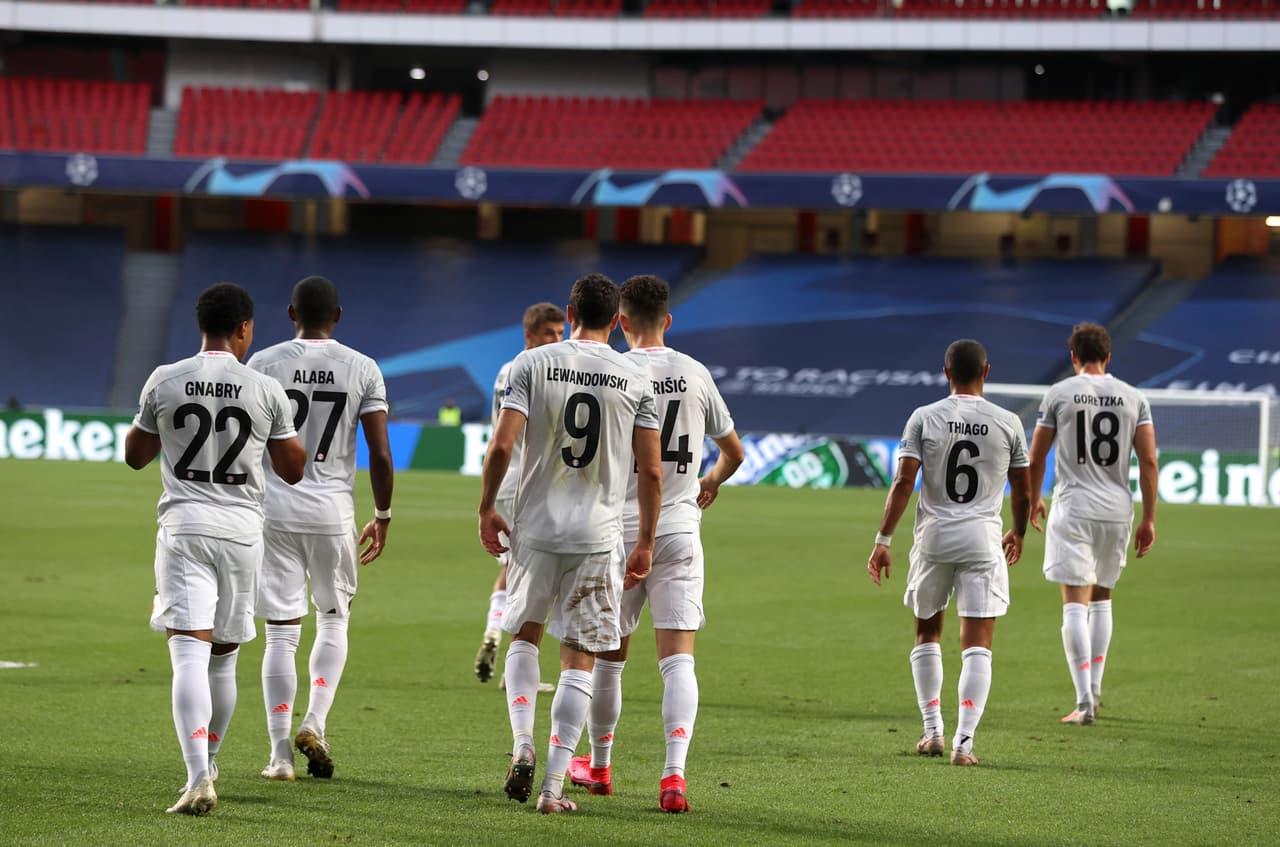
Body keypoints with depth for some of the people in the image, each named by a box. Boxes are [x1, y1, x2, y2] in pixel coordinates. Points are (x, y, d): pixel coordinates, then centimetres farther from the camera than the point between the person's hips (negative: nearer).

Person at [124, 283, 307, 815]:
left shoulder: (164, 382, -1)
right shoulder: (266, 391, -1)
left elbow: (134, 456, 12)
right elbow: (293, 470, 9)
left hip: (184, 528, -1)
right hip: (242, 531, 1)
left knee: (189, 654, -10)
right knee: (223, 657, 17)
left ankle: (198, 777, -25)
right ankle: (207, 762, 32)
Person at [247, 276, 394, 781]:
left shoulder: (264, 364, 0)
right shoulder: (362, 370, 1)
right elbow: (381, 456, -2)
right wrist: (382, 517, 11)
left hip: (274, 507, 0)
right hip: (333, 511, 0)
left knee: (281, 633, 3)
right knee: (334, 620, 19)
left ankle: (280, 754, 1)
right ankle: (314, 722, 2)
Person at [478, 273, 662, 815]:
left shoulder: (533, 363, -2)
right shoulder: (636, 379, 1)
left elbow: (501, 445, -9)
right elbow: (651, 471, -1)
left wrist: (487, 509, 4)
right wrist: (646, 542, 8)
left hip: (536, 527, 0)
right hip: (599, 536, 0)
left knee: (524, 636, 21)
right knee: (579, 660, 5)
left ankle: (522, 745, 2)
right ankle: (554, 785, 0)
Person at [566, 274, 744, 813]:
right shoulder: (696, 375, 5)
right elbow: (733, 451, 16)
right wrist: (712, 482, 37)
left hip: (620, 531, -1)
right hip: (681, 531, 1)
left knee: (608, 655, 13)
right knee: (678, 658, -4)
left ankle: (599, 767, 29)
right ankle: (674, 773, -20)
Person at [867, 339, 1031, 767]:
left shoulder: (924, 418, -1)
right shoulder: (1007, 423, 1)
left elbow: (903, 482, -8)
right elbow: (1022, 491, 9)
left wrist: (883, 539, -5)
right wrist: (1018, 533, 27)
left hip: (934, 537, 1)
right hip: (983, 539, -1)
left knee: (927, 632, 19)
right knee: (977, 644, -1)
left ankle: (933, 729, 18)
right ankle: (964, 740, -11)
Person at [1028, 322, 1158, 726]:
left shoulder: (1059, 394, -1)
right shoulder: (1133, 398, 5)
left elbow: (1037, 457, 5)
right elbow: (1149, 461, 1)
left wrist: (1034, 500, 22)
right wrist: (1148, 519, 6)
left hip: (1073, 507, -3)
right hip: (1118, 510, 3)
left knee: (1075, 603, -5)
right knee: (1101, 598, 20)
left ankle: (1084, 701, -15)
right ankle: (1094, 690, 23)